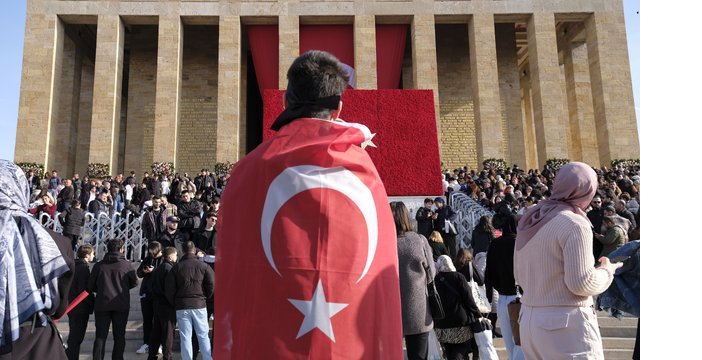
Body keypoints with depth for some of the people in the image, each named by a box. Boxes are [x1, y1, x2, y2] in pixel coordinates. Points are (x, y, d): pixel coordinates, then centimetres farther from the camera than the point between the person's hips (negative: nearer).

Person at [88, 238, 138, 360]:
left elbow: (90, 286, 0)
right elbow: (134, 283, 3)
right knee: (119, 336, 9)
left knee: (100, 336, 9)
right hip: (121, 305, -1)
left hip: (102, 304, 1)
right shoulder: (127, 265, -6)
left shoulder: (99, 265, -2)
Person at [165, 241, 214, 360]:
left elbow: (169, 289, 1)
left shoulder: (176, 267, 2)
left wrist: (174, 304, 13)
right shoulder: (203, 265, -1)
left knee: (185, 337, 5)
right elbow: (212, 284, -5)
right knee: (203, 336, 6)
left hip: (181, 306, 0)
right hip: (199, 305, 0)